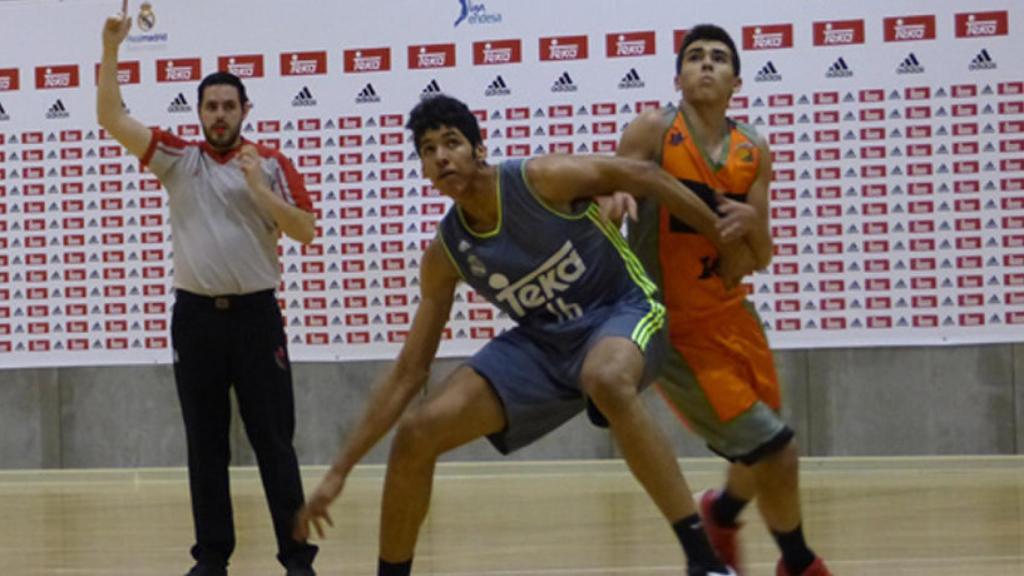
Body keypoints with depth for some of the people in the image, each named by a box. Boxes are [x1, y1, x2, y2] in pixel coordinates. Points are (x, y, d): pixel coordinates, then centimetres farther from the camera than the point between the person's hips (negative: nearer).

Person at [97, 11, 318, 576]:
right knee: (205, 444, 6)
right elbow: (112, 118, -2)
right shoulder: (178, 159, 5)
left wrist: (257, 184, -14)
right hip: (196, 316, 2)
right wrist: (111, 49, -10)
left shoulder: (271, 164, 2)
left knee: (273, 440, -1)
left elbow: (305, 230, -5)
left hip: (255, 314, -2)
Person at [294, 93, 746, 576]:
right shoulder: (445, 255, -7)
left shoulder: (541, 179, -21)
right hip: (543, 341, 5)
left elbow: (640, 176, -9)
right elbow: (408, 373, -3)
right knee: (417, 434, -9)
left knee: (606, 381, -42)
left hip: (621, 310, -5)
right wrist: (340, 470, -6)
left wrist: (723, 238, -5)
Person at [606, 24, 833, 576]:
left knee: (765, 454, 16)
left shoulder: (754, 152, 4)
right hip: (674, 326, -6)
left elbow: (760, 261, 5)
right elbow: (603, 204, -12)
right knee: (774, 451, -9)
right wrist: (615, 197, -35)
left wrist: (753, 222, -17)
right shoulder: (653, 131, -10)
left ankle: (722, 513, 50)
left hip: (731, 313, 6)